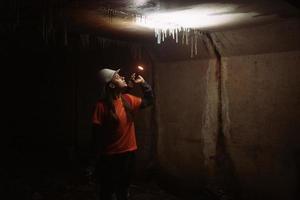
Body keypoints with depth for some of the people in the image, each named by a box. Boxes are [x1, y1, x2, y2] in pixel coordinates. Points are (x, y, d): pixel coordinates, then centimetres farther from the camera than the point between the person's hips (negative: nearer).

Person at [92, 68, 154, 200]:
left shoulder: (128, 99, 2)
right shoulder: (102, 105, -18)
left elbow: (149, 101, 14)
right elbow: (97, 133, -15)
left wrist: (143, 83, 2)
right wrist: (99, 156, -13)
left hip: (129, 153, 6)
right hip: (110, 156, -6)